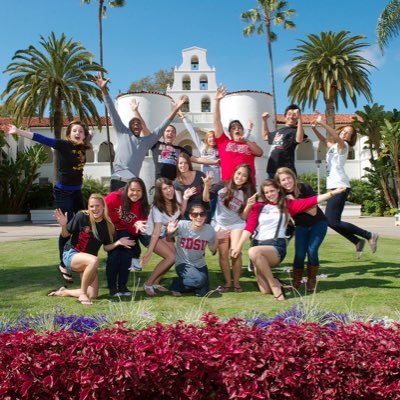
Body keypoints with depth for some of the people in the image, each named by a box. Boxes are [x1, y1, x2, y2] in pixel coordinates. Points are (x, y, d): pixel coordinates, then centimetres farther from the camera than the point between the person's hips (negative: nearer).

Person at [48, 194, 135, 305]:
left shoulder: (107, 225, -2)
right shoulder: (81, 217, -14)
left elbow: (106, 247, 6)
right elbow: (66, 234, -5)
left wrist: (118, 243, -11)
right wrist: (63, 225, -25)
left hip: (88, 262, 5)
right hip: (71, 254, -5)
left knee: (93, 295, -4)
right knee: (94, 260, -38)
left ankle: (64, 292, 22)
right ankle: (82, 293, -18)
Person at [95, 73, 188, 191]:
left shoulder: (147, 141, 19)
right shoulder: (123, 133, 14)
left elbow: (163, 126, 17)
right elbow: (113, 112, 10)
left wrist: (176, 108, 11)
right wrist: (104, 89, 5)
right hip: (117, 180, -2)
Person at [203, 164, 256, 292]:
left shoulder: (247, 193, -5)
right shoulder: (222, 186, -7)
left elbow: (244, 217, -6)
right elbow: (206, 199, -7)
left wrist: (248, 205, -24)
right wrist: (207, 186, -23)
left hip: (237, 225, -1)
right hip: (220, 225, 1)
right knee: (223, 254, -2)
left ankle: (236, 282, 1)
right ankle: (227, 282, 10)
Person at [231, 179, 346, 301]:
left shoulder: (287, 204, 6)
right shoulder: (258, 206, 10)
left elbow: (310, 201, 0)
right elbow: (249, 227, 2)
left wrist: (333, 193, -6)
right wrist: (239, 245, -9)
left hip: (276, 246, -3)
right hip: (258, 246, 3)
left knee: (254, 252, -36)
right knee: (265, 291, -5)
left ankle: (274, 284, -18)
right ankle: (275, 283, 32)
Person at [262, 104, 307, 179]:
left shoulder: (295, 131, -5)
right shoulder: (279, 131, 21)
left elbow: (299, 139, -29)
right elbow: (266, 136, 39)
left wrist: (299, 119, -34)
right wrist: (264, 120, 30)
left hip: (286, 171, -8)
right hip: (272, 170, 8)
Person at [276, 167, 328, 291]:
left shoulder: (305, 188, -23)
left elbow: (313, 212, -23)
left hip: (318, 223, -2)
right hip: (301, 226, 3)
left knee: (312, 250, -17)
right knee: (299, 254, -11)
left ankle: (311, 281, 3)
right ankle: (296, 281, 10)